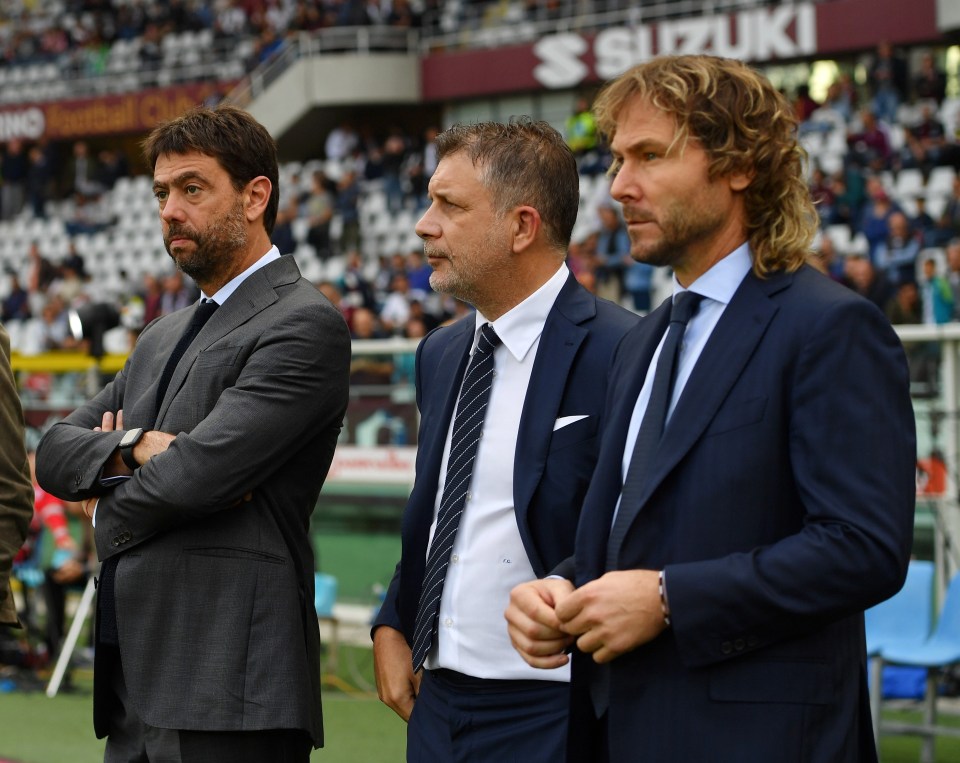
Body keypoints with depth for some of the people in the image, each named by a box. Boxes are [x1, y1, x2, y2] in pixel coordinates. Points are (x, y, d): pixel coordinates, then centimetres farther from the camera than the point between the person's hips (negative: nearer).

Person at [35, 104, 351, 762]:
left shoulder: (306, 325, -9)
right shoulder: (163, 338, 21)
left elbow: (196, 473, -18)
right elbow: (54, 453, 15)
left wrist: (109, 515, 2)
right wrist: (133, 448, -7)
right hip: (135, 681, 8)